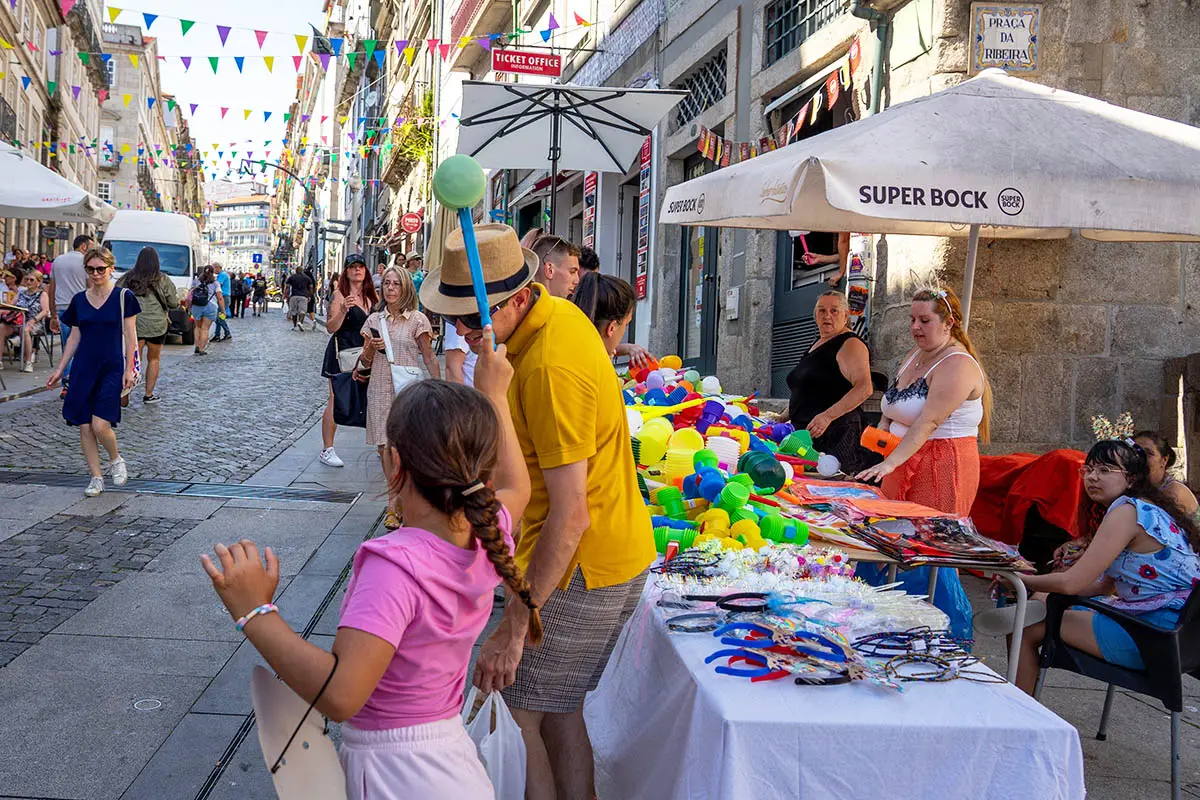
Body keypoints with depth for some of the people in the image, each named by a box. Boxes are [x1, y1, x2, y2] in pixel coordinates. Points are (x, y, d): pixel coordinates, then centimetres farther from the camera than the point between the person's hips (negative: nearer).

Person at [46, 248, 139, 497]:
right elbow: (74, 337, 13)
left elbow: (130, 335, -2)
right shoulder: (79, 300, 8)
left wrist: (129, 369, -7)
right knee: (84, 427, 1)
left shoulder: (123, 297, -2)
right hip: (84, 368, 4)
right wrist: (59, 370, 10)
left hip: (112, 369, -4)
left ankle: (116, 460, 15)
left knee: (100, 425, -14)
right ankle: (96, 477, 13)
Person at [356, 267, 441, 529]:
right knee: (385, 448, 4)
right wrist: (370, 350, -6)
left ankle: (394, 506, -2)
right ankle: (397, 502, 16)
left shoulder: (417, 320, 0)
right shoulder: (374, 320, 11)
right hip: (379, 391, 4)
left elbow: (429, 358, 1)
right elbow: (365, 363, 16)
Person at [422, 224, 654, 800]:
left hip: (582, 565, -10)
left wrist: (514, 627, -29)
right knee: (556, 708, 19)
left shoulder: (551, 368, -28)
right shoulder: (558, 315, 3)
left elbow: (570, 516, -30)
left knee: (521, 712, -3)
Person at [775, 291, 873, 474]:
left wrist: (828, 416, -27)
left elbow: (864, 388, -20)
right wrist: (783, 417, 22)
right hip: (805, 432, 8)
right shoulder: (817, 344, 22)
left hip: (836, 433, -8)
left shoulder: (850, 344, -6)